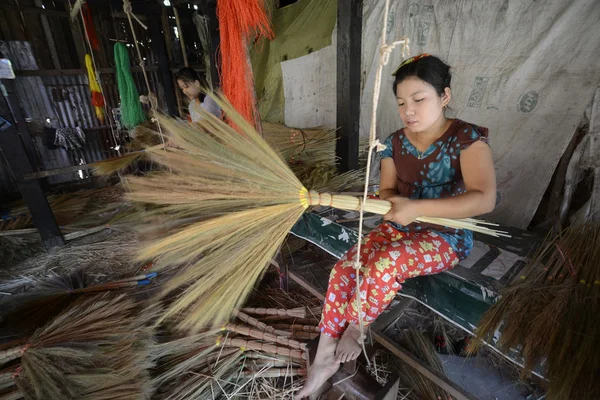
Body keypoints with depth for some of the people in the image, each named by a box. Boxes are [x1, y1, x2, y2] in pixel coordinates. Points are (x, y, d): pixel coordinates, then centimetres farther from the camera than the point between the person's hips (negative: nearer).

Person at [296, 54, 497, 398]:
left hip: (447, 237, -5)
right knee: (344, 269, -15)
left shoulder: (468, 138, -14)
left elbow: (485, 200, -26)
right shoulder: (396, 142, 2)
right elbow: (387, 190, 6)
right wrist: (393, 202, -19)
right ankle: (325, 357, -2)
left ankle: (355, 327, -1)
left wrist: (417, 208, -33)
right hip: (399, 228, 5)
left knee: (385, 264, -32)